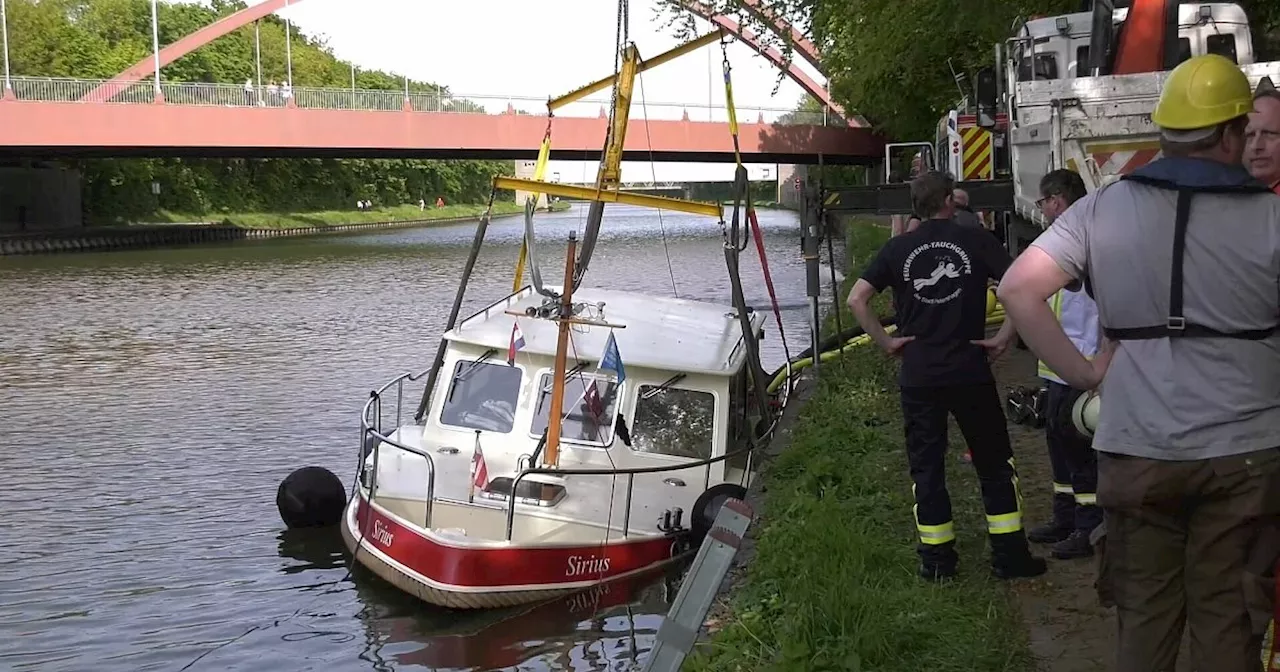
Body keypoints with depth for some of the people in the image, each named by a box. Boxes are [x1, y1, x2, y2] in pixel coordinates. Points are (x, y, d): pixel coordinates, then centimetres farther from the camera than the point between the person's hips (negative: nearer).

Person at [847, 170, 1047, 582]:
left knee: (926, 467, 10)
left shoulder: (898, 249, 2)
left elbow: (856, 299, -5)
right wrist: (1004, 337, -3)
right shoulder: (975, 241, -2)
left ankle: (937, 560, 12)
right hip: (970, 373, -1)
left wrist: (885, 341, 1)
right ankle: (1010, 556, 12)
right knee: (995, 463, 10)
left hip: (918, 375, 1)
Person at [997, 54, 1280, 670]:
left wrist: (1083, 373, -2)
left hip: (1136, 450, 1)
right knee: (1227, 616, 10)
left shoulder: (1102, 209, -2)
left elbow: (1017, 290, -8)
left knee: (1144, 613, 13)